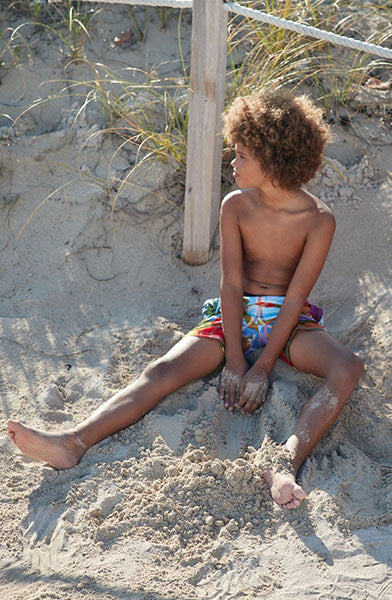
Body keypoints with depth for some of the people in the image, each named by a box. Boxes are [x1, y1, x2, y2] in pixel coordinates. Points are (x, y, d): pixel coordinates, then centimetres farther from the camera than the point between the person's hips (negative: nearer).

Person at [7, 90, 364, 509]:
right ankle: (72, 443, -38)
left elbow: (296, 297, -14)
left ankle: (285, 463, -52)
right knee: (164, 370, -22)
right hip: (233, 316, 2)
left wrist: (262, 367, -20)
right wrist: (234, 360, -16)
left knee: (348, 368, -32)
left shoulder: (318, 220, -11)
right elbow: (231, 284, -8)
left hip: (288, 321, -1)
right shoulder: (235, 206, -3)